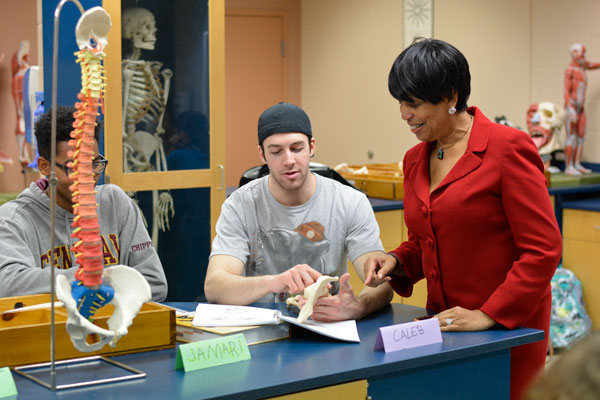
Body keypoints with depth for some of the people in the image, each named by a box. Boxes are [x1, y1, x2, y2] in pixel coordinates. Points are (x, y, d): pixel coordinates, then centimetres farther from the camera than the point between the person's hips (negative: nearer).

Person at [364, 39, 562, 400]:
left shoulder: (508, 147, -13)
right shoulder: (416, 159, 9)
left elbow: (543, 250, -15)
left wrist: (489, 315, -18)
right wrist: (395, 261, 1)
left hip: (507, 327, -6)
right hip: (443, 326, 6)